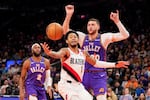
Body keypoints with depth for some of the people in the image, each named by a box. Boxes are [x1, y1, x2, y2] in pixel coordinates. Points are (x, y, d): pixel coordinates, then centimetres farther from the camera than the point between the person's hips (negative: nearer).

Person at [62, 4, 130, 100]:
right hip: (84, 74, 4)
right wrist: (69, 15, -10)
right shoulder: (82, 37, 7)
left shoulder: (104, 37, -3)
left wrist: (117, 21, -23)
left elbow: (125, 35, -11)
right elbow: (65, 31, 2)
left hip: (99, 75, -4)